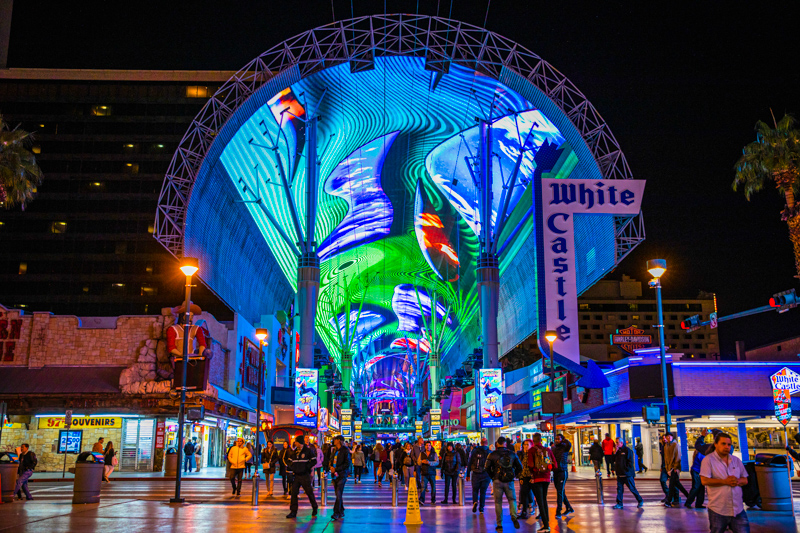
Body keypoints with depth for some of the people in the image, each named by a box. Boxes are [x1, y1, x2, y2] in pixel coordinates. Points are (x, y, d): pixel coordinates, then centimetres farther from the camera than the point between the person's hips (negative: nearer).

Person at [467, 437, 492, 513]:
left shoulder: (475, 451, 0)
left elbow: (469, 463, 1)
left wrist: (468, 474, 6)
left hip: (476, 474, -1)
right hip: (486, 475, 1)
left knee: (475, 490, 10)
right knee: (483, 491, 11)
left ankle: (475, 502, -15)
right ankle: (481, 508, 10)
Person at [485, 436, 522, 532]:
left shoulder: (492, 454, 1)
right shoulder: (512, 453, 7)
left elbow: (487, 467, -6)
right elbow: (520, 466, 7)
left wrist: (492, 476, 7)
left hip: (497, 481, -1)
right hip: (509, 481, 1)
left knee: (498, 502, 7)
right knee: (512, 499, 14)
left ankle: (499, 525, 6)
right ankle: (514, 517, -12)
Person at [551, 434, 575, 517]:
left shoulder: (564, 448, -6)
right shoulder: (554, 448, 10)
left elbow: (569, 444, -29)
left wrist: (564, 440, -13)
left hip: (563, 472, -6)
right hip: (555, 472, 6)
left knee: (560, 491, -11)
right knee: (560, 491, 14)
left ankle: (558, 512, -11)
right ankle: (569, 508, 30)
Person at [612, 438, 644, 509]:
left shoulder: (627, 450, -9)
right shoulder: (618, 451, 12)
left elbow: (630, 461, -12)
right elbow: (614, 460, 12)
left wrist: (627, 470, -15)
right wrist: (615, 453, -2)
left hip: (627, 474, -7)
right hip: (620, 474, 7)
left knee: (632, 488, 1)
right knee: (619, 489, 5)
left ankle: (640, 501, 17)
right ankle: (619, 504, 9)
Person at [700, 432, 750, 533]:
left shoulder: (736, 460, 13)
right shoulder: (708, 460, -5)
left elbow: (745, 480, 13)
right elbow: (704, 480, -15)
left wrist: (737, 481, -10)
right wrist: (725, 481, -16)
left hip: (738, 509, 4)